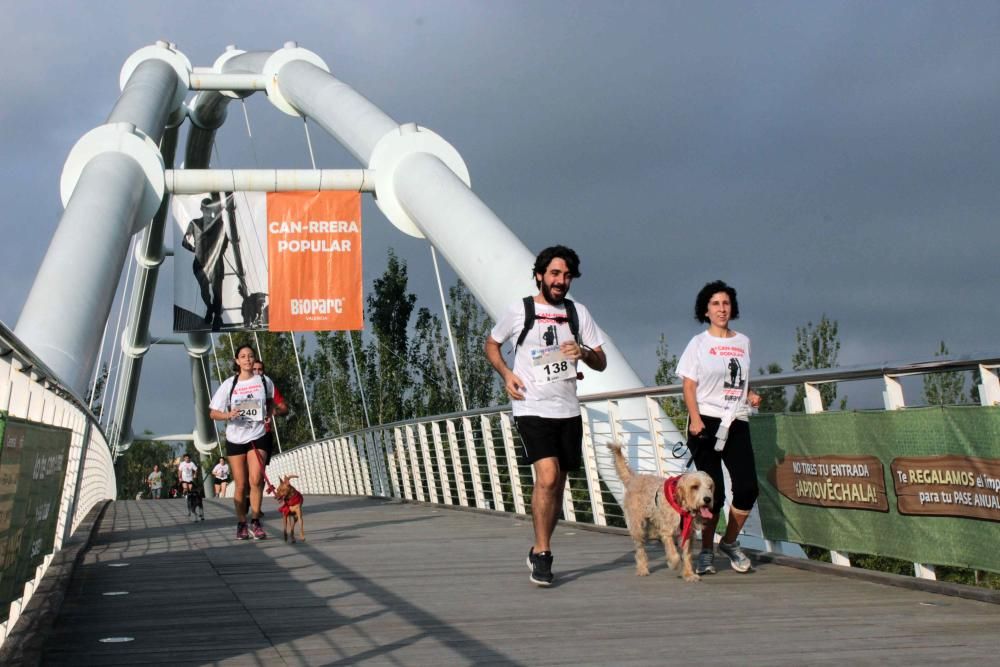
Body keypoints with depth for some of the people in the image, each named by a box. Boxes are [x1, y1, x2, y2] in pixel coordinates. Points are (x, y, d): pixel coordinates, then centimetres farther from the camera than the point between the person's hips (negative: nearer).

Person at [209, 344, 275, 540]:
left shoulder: (263, 382, 1)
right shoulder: (229, 384, -2)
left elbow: (270, 401, 24)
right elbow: (213, 413, -2)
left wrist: (268, 415, 7)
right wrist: (228, 415, -21)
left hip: (257, 437, 0)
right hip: (235, 439, 0)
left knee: (256, 480, -16)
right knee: (241, 485, 3)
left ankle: (255, 522, -6)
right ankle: (241, 524, 17)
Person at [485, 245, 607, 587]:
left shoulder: (577, 312, 9)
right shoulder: (519, 311, -1)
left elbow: (601, 363, 11)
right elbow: (492, 344, 14)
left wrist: (584, 352, -12)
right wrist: (506, 374, -4)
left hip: (568, 411, 5)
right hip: (532, 408, -5)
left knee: (558, 485, 10)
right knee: (547, 478, -19)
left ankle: (540, 550, 27)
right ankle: (542, 554, -10)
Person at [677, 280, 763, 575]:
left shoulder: (743, 342, 15)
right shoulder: (699, 343, 3)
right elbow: (689, 387, -3)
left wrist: (750, 396, 4)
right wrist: (695, 419, -16)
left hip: (737, 423, 4)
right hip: (707, 423, -4)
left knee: (747, 488, -5)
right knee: (713, 491, -4)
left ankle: (730, 542, 17)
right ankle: (706, 551, 10)